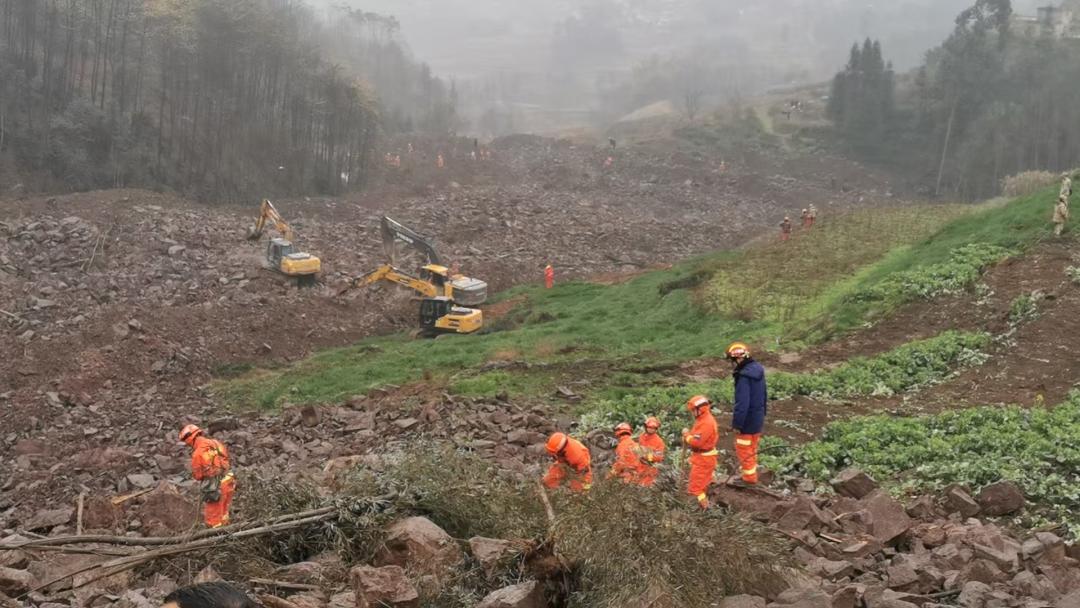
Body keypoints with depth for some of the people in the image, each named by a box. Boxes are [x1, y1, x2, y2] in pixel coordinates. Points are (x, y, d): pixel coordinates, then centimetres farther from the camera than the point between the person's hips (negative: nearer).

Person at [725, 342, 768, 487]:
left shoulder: (744, 377, -28)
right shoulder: (758, 370, 1)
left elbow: (742, 403, -28)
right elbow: (764, 394, 13)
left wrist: (737, 424, -21)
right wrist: (763, 412, 23)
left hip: (748, 421, -9)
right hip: (758, 418, 9)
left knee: (744, 450, 7)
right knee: (751, 449, 22)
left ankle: (748, 478, 18)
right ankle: (749, 473, 34)